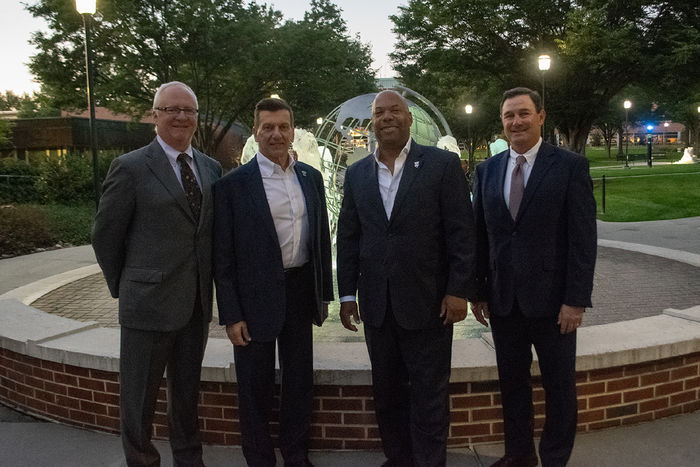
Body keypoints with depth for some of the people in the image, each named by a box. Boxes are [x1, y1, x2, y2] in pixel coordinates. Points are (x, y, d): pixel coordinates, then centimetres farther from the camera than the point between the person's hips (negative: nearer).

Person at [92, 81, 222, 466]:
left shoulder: (211, 168, 8)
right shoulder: (130, 167, -8)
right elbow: (105, 234, -4)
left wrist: (207, 284, 8)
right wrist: (123, 288, 2)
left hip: (197, 303, 5)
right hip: (149, 302, -4)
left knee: (187, 391, 19)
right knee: (139, 395, 9)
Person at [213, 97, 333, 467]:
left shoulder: (310, 177, 6)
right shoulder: (233, 184, -9)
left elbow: (322, 238, 11)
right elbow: (223, 256, -8)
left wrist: (324, 294, 10)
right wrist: (231, 315, -10)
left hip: (300, 293, 5)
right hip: (256, 297, -4)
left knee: (299, 380, 16)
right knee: (256, 387, 10)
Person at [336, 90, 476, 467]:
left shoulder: (443, 164, -3)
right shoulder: (357, 173, 9)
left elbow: (461, 232, -6)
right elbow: (347, 236, 10)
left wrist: (458, 291, -11)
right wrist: (347, 293, 7)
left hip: (427, 302, -4)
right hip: (377, 304, 4)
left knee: (429, 394, 6)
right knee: (386, 391, 15)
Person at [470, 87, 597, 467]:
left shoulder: (570, 166, -5)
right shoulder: (488, 170, 7)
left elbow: (582, 237, -9)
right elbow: (480, 235, 8)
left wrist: (576, 299, -13)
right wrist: (479, 292, 5)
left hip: (551, 299, -3)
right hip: (503, 300, 4)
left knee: (559, 386, 11)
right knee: (511, 381, 15)